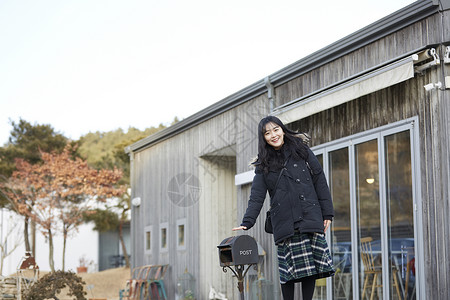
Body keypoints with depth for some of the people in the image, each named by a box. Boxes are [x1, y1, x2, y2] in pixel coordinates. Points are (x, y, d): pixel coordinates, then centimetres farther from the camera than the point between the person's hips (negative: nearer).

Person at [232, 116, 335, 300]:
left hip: (310, 219, 0)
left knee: (312, 265, -3)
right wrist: (247, 222, -10)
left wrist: (327, 214, 4)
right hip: (284, 224, 0)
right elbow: (257, 196, 4)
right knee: (288, 270, -5)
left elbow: (320, 182, 9)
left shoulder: (302, 151, 10)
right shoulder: (264, 164, 11)